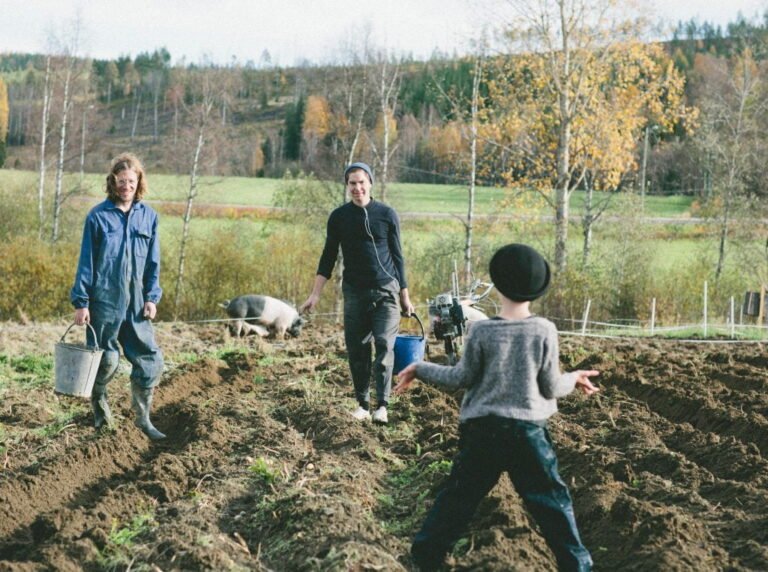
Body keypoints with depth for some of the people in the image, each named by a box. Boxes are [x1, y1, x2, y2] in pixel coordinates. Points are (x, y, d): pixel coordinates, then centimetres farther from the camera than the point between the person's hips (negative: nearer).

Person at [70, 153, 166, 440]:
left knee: (150, 359, 0)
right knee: (107, 360, 5)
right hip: (104, 301, -3)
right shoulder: (98, 216, -4)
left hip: (136, 303, 3)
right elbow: (87, 261, -3)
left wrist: (152, 297, 0)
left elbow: (153, 262, 8)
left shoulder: (148, 216, 5)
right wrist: (81, 301, -5)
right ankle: (99, 401, 32)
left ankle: (143, 418, 13)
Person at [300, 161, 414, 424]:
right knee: (357, 350, 2)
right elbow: (328, 257, 8)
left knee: (385, 346, -11)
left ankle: (382, 405, -10)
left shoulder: (387, 214, 1)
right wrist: (315, 294, 3)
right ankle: (362, 404, 12)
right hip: (355, 292, 2)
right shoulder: (339, 217, 3)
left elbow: (397, 256, 6)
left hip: (386, 291, -2)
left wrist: (405, 295, 6)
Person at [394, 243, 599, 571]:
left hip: (482, 429, 0)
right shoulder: (544, 331, -8)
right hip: (528, 431, 0)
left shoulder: (481, 331, -9)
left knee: (458, 496, 11)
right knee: (552, 501, 9)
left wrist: (420, 369, 11)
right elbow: (550, 388, -3)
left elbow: (462, 378, -3)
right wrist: (573, 379, 19)